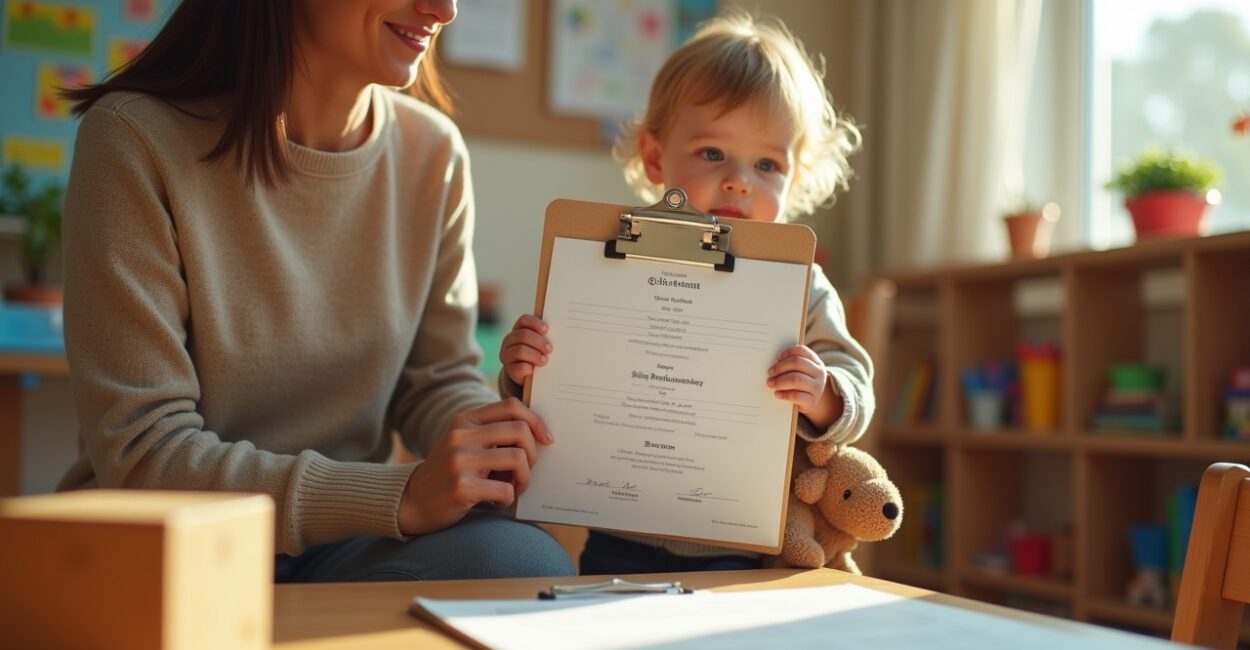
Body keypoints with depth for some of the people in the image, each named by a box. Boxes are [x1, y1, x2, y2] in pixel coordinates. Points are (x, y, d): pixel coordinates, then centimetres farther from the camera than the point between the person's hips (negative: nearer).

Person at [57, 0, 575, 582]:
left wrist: (501, 440, -16)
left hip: (346, 539, 6)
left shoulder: (434, 152, 0)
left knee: (529, 559, -25)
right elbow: (140, 456, -18)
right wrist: (400, 496, -27)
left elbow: (439, 381, 9)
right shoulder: (138, 137, -14)